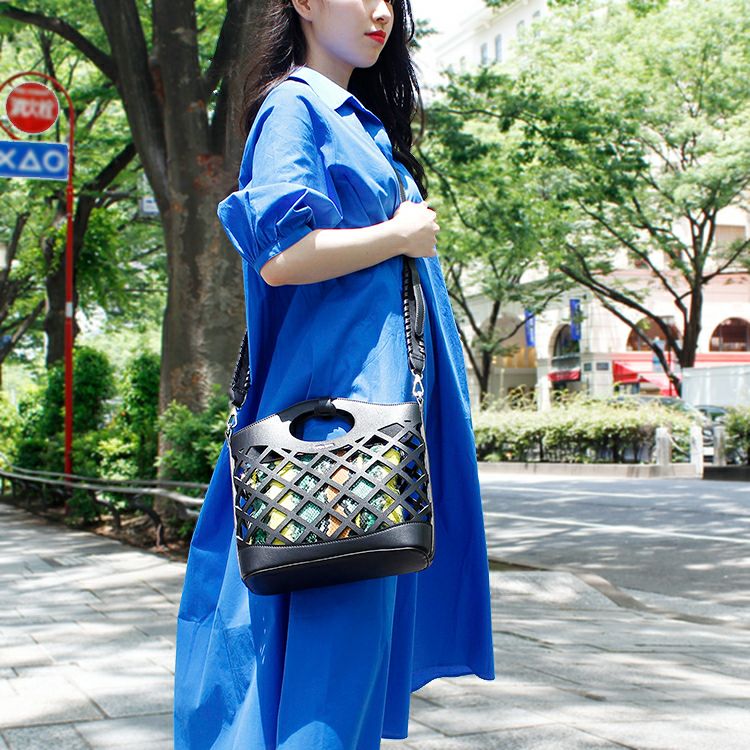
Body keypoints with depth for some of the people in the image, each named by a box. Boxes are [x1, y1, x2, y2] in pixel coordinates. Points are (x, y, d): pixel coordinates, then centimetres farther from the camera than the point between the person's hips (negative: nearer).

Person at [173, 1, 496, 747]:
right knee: (332, 609, -9)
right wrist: (400, 235, -10)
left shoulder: (363, 123, 22)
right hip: (333, 392, -9)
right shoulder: (294, 106, -6)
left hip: (385, 394, 9)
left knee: (365, 600, 11)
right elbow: (281, 256, -20)